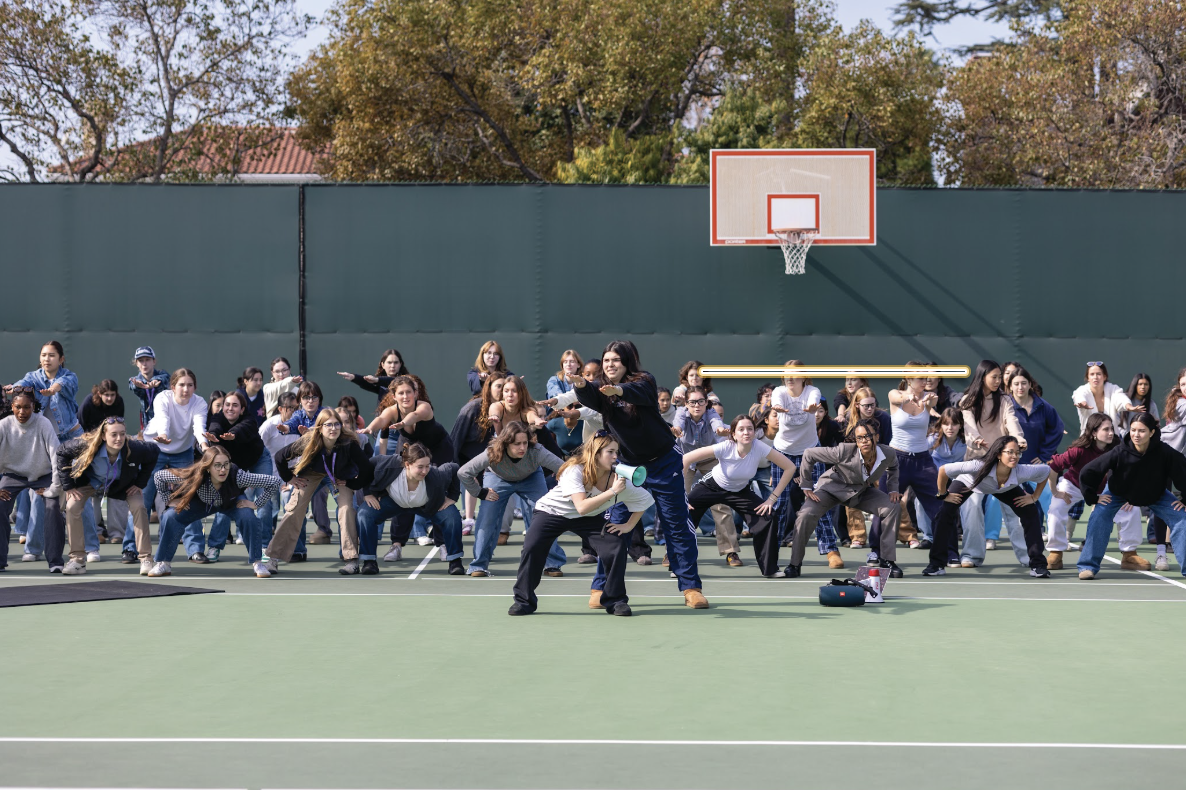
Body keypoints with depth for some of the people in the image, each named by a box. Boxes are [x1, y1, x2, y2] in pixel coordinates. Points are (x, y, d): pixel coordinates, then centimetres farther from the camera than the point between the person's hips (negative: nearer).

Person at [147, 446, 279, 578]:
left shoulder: (237, 476, -40)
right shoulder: (195, 476, -38)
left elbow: (275, 482, -34)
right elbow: (159, 476, -23)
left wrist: (256, 504, -29)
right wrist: (172, 500, -19)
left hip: (232, 503, -1)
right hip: (203, 502, 1)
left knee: (248, 517, -30)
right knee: (171, 517, -20)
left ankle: (257, 562, -10)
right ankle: (163, 564, 0)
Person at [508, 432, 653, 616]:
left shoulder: (617, 478, -18)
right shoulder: (575, 470, -30)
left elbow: (645, 499, -3)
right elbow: (582, 507, -39)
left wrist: (629, 525, -8)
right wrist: (612, 492, -39)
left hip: (588, 518, 3)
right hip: (551, 511, -3)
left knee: (617, 547, -19)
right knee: (532, 548, -25)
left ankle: (615, 600, -1)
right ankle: (524, 601, -7)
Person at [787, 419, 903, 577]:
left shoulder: (888, 454, -20)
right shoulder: (844, 451, -34)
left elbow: (893, 467, 9)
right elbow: (809, 454, -23)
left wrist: (893, 489, -4)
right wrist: (806, 487, -18)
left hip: (862, 491, 4)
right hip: (833, 487, -4)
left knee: (894, 507, -13)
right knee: (806, 515, -27)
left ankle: (887, 559, 1)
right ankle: (795, 564, -8)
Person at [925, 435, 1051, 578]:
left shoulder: (1022, 472, -39)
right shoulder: (980, 467, -48)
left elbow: (1046, 471, -17)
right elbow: (943, 470, -39)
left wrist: (1034, 497, -14)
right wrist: (943, 494, -26)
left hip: (1006, 488, 2)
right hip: (968, 481, -2)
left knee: (1031, 513, -10)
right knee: (945, 513, -18)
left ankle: (1037, 565, 2)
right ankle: (936, 564, -6)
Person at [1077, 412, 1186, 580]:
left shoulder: (1164, 452, -35)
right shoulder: (1119, 452, -36)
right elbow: (1087, 473, -28)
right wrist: (1093, 497, -21)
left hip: (1155, 495, 1)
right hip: (1118, 492, -1)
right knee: (1099, 517, -22)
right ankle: (1088, 566, -10)